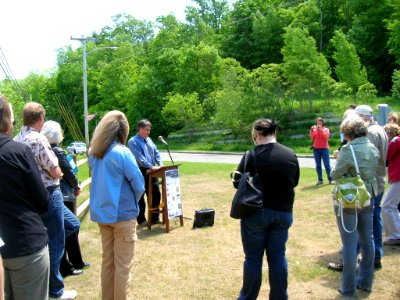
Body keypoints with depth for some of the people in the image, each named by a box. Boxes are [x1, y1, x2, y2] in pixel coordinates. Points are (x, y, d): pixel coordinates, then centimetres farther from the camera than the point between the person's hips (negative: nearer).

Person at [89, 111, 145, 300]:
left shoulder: (94, 153, 3)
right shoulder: (122, 153, -17)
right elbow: (139, 185, -13)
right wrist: (132, 203, 2)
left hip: (101, 213, 7)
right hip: (122, 214, -7)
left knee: (107, 261, 18)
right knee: (123, 265, 5)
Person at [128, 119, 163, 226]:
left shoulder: (148, 140, 13)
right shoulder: (133, 142, -12)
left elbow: (156, 153, 13)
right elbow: (139, 157, -21)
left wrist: (160, 164, -3)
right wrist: (151, 166, -26)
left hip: (152, 173, 8)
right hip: (141, 173, -8)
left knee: (156, 195, 12)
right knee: (140, 197, 4)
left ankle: (155, 218, 25)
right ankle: (141, 220, 15)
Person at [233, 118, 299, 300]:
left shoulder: (251, 156, -15)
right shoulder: (290, 155, -2)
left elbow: (238, 184, -5)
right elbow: (294, 182, 11)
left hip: (256, 212, -3)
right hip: (283, 212, 4)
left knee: (253, 257, 9)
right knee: (278, 256, 15)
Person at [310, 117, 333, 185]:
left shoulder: (326, 129, 7)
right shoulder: (315, 130, 11)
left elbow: (326, 137, -9)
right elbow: (312, 137, -1)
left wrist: (321, 130, -15)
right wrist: (312, 130, -13)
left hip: (324, 149, -2)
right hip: (316, 149, 2)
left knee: (327, 165, -5)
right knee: (318, 165, 0)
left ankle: (330, 179, -2)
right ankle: (320, 180, 3)